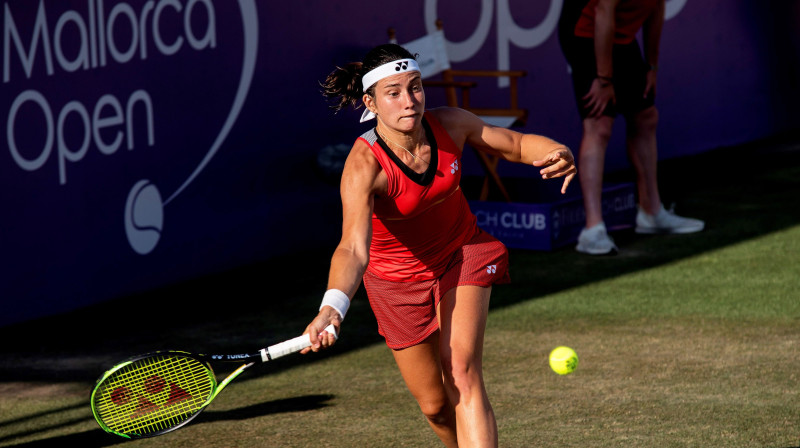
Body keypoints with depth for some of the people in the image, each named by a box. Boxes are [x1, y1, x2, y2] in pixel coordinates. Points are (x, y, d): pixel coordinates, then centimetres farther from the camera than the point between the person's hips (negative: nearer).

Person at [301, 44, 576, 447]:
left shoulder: (451, 125, -20)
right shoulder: (364, 166, -33)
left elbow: (516, 144, -2)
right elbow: (353, 248, -46)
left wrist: (558, 153, -25)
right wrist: (332, 307, -65)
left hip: (462, 255, 2)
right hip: (397, 277, -1)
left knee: (462, 375, -19)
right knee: (436, 406, 9)